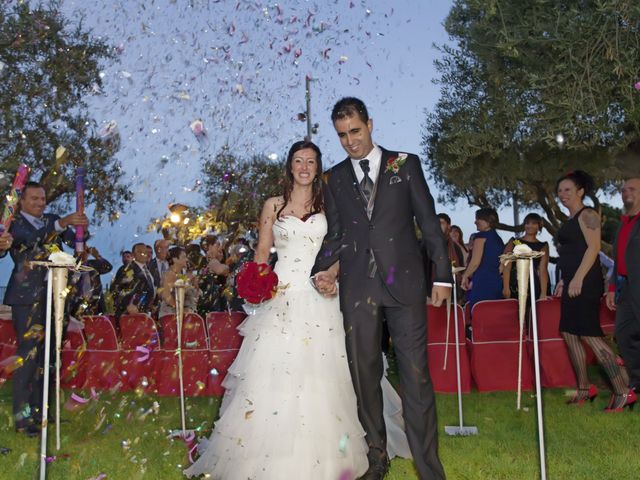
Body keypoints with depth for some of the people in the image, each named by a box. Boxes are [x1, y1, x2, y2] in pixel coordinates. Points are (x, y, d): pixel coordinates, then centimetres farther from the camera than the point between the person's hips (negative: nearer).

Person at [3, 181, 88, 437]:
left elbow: (74, 242, 3)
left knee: (45, 353, 9)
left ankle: (39, 409, 18)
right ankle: (22, 416, -4)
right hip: (27, 296, -6)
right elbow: (33, 237, -23)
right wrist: (62, 223, -36)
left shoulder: (51, 220, 14)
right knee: (28, 353, -8)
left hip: (50, 294, 6)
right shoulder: (15, 223, -2)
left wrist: (80, 230, -18)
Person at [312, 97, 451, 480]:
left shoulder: (405, 164, 6)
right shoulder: (334, 178, 13)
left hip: (404, 282, -2)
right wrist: (323, 270, -5)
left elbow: (429, 222, 5)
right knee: (365, 376, 8)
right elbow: (336, 233, 13)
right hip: (357, 287, 3)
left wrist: (442, 275, 0)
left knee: (416, 376, -2)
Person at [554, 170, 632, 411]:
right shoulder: (569, 221, 19)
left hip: (585, 282, -10)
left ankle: (623, 392, -10)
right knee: (569, 334, 9)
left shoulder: (587, 215, -7)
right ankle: (585, 388, 17)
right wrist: (563, 280, 18)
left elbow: (593, 247, -16)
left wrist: (578, 279, -23)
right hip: (572, 283, 10)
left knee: (590, 335, -14)